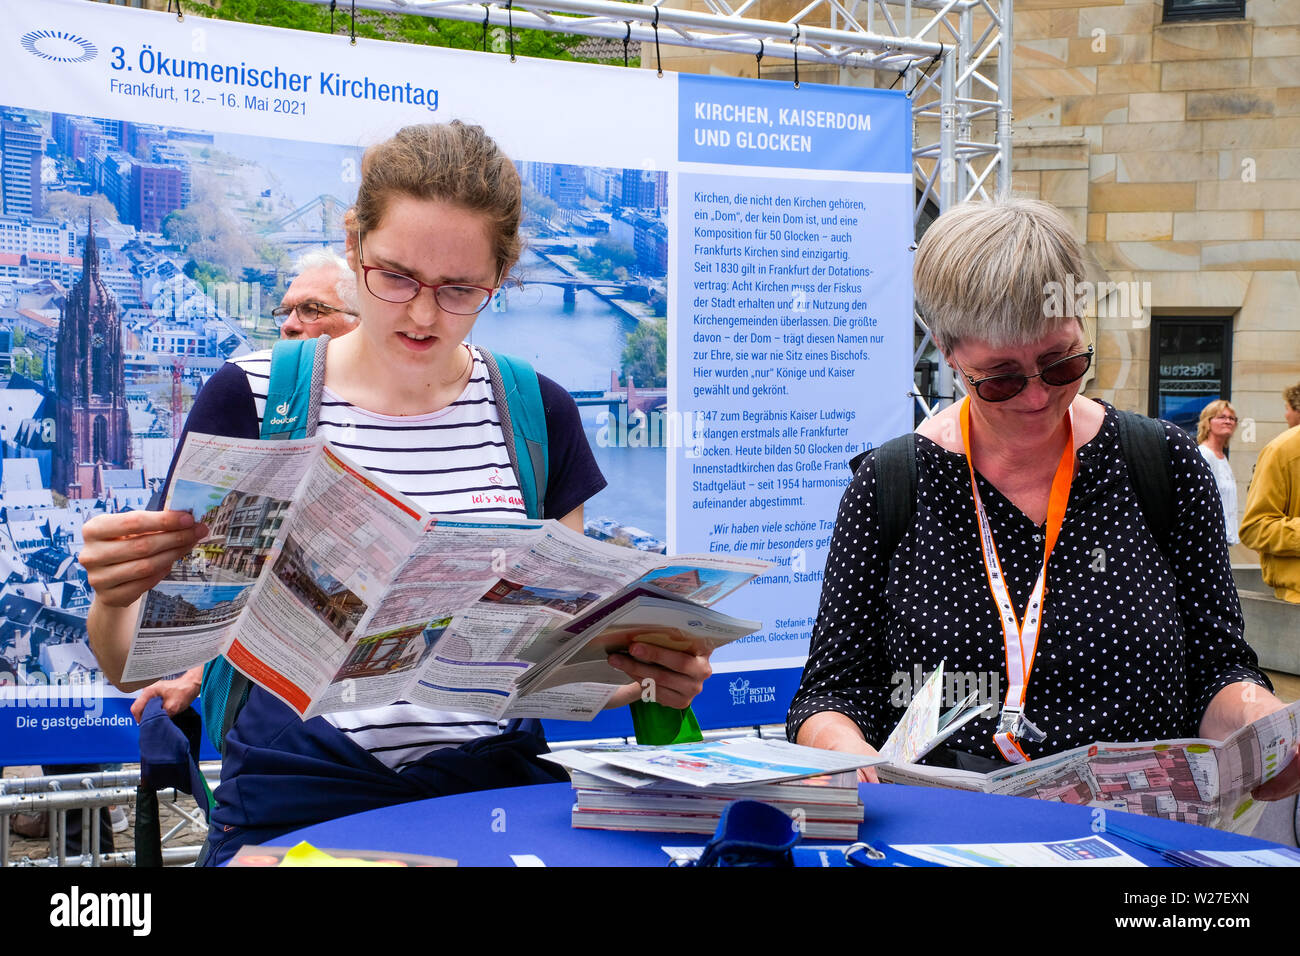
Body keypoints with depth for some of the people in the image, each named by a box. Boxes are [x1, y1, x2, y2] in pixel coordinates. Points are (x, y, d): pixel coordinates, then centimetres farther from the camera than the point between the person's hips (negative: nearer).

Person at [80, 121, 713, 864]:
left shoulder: (536, 413, 6)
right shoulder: (252, 399, 0)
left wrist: (642, 674, -8)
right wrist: (116, 597, -19)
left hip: (498, 795, 3)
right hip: (296, 802, -2)